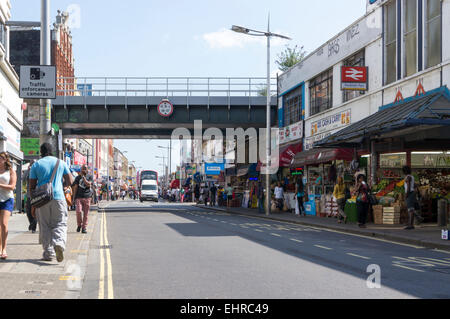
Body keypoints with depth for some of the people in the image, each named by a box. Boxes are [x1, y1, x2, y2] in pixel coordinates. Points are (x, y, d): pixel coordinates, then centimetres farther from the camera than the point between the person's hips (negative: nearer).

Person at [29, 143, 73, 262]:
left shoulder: (36, 165, 6)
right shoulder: (61, 163, 8)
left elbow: (32, 186, 4)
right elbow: (70, 182, 8)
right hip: (58, 197, 0)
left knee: (45, 227, 8)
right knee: (60, 224, 3)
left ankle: (48, 253, 5)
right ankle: (59, 243, -25)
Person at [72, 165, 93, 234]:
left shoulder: (90, 177, 9)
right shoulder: (78, 177, 12)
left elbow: (88, 184, -9)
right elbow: (75, 188, 13)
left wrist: (83, 177, -10)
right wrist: (73, 198, 7)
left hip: (87, 197, 0)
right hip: (79, 197, 0)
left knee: (86, 213, -2)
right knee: (78, 211, -15)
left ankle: (84, 228, 6)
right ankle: (79, 225, 7)